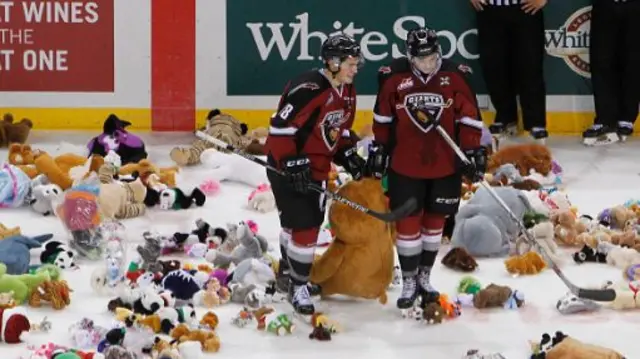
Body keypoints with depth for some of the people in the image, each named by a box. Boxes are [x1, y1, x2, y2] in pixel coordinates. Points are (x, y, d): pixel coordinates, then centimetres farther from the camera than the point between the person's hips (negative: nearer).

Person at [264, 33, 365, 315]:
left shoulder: (346, 92, 3)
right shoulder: (308, 89, -26)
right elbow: (280, 128, -27)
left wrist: (348, 155, 7)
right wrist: (293, 164, -28)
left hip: (317, 168, 9)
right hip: (288, 167, -9)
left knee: (311, 220, 20)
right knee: (303, 224, -10)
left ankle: (288, 273, 39)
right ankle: (297, 286, 3)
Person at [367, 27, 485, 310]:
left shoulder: (454, 77, -9)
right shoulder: (394, 78, -10)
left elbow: (469, 117, -2)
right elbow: (383, 117, 4)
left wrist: (472, 152, -4)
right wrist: (379, 149, 8)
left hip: (445, 164, 1)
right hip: (405, 165, -1)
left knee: (435, 219, 13)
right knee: (408, 222, 1)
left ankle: (424, 276, 29)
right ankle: (409, 281, 14)